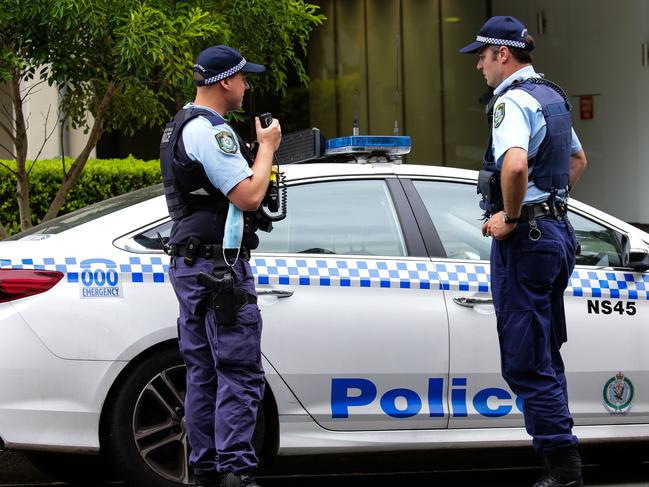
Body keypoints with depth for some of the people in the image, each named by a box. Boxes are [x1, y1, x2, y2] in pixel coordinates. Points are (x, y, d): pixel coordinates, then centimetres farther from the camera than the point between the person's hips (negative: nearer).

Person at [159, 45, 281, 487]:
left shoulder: (178, 128, 18)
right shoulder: (211, 131, -15)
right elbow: (248, 196, -21)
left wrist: (258, 152, 15)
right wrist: (267, 147, -7)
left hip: (188, 266, 10)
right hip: (218, 267, -10)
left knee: (203, 374, 11)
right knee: (240, 375, -10)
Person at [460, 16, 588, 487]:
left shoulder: (512, 100, -15)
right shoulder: (552, 96, 16)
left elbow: (515, 164, -34)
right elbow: (578, 160, 32)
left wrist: (511, 216, -20)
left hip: (524, 237, -10)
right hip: (559, 231, 10)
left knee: (526, 363, -6)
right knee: (545, 356, 16)